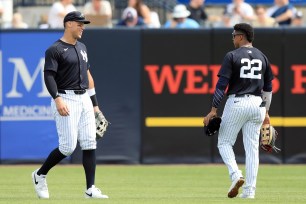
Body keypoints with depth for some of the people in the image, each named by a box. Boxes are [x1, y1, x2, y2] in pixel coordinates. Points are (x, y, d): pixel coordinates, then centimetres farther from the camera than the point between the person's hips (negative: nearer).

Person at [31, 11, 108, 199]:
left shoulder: (82, 48, 17)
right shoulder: (55, 50, -7)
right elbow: (49, 76, -15)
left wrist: (94, 103, 20)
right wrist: (57, 99, -28)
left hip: (84, 99, 7)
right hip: (66, 99, -7)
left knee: (90, 144, -1)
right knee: (68, 146, -10)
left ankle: (90, 189, -1)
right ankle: (40, 175, 12)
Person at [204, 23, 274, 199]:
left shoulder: (232, 56, -5)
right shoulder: (262, 57, 11)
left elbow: (221, 85, -10)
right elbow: (268, 88, 13)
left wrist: (214, 110, -8)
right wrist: (266, 112, 20)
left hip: (236, 103, -4)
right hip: (257, 105, 4)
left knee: (224, 142, 9)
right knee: (252, 148, 6)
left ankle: (236, 175, -14)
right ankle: (250, 190, 2)